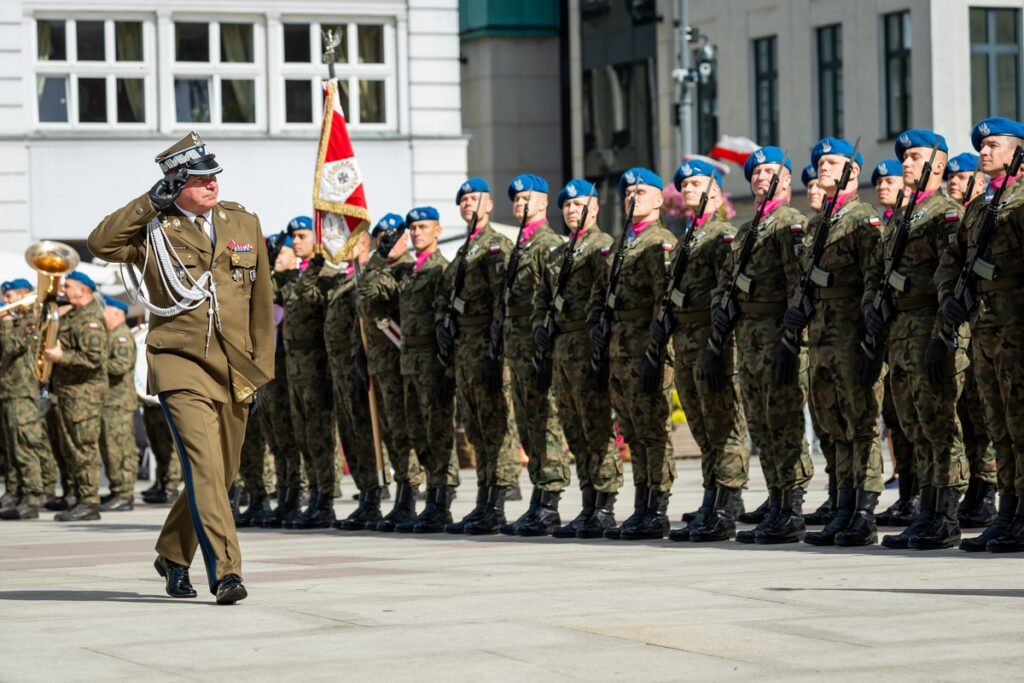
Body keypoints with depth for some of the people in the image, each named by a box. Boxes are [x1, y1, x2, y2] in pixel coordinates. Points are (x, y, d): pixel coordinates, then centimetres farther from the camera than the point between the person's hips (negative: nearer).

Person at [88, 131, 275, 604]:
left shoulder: (244, 224, 12)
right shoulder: (154, 230, 1)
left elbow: (261, 301, 16)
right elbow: (101, 243, -16)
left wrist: (262, 364, 12)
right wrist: (149, 204, -13)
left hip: (234, 369, 5)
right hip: (180, 364, -5)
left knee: (222, 473, 12)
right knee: (204, 463, -19)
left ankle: (173, 555, 33)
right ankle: (225, 572, -23)